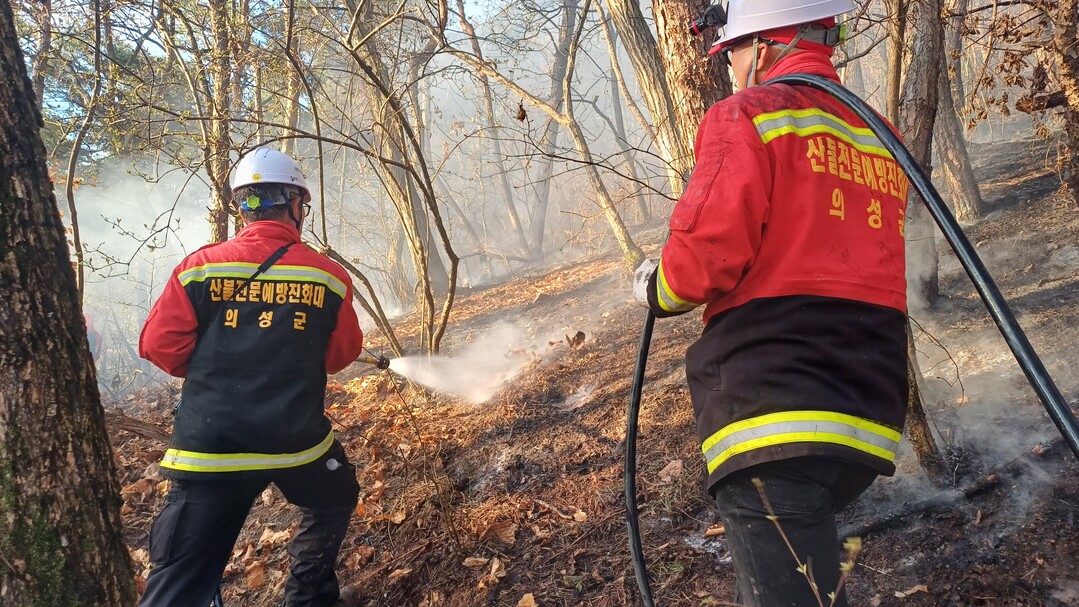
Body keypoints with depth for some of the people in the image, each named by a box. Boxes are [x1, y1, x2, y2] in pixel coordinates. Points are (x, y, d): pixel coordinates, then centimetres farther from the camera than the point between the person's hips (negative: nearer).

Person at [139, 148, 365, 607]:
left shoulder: (200, 266, -5)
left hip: (209, 447, 0)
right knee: (332, 503, 32)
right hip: (298, 441, 0)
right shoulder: (330, 276, -3)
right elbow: (341, 356, 8)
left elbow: (160, 346, -2)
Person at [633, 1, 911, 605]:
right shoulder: (883, 144, 17)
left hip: (773, 413, -8)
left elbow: (705, 259, -14)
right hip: (873, 422, 8)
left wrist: (655, 288, 6)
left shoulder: (749, 115, -4)